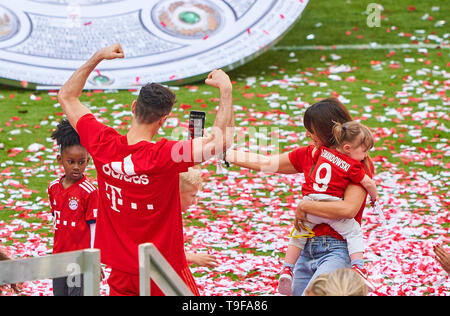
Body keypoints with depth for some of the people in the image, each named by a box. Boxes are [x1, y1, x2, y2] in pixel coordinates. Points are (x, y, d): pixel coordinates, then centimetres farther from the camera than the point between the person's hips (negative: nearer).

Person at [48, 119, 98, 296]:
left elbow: (94, 227, -10)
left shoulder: (89, 191, -12)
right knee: (59, 292, 12)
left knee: (77, 292, -7)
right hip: (59, 257, 6)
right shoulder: (53, 188, 6)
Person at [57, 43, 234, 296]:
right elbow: (222, 141, -24)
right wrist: (226, 90, -16)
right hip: (164, 271, -4)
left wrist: (97, 58, 11)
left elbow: (67, 97, 6)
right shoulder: (165, 156, -23)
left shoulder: (104, 145, -9)